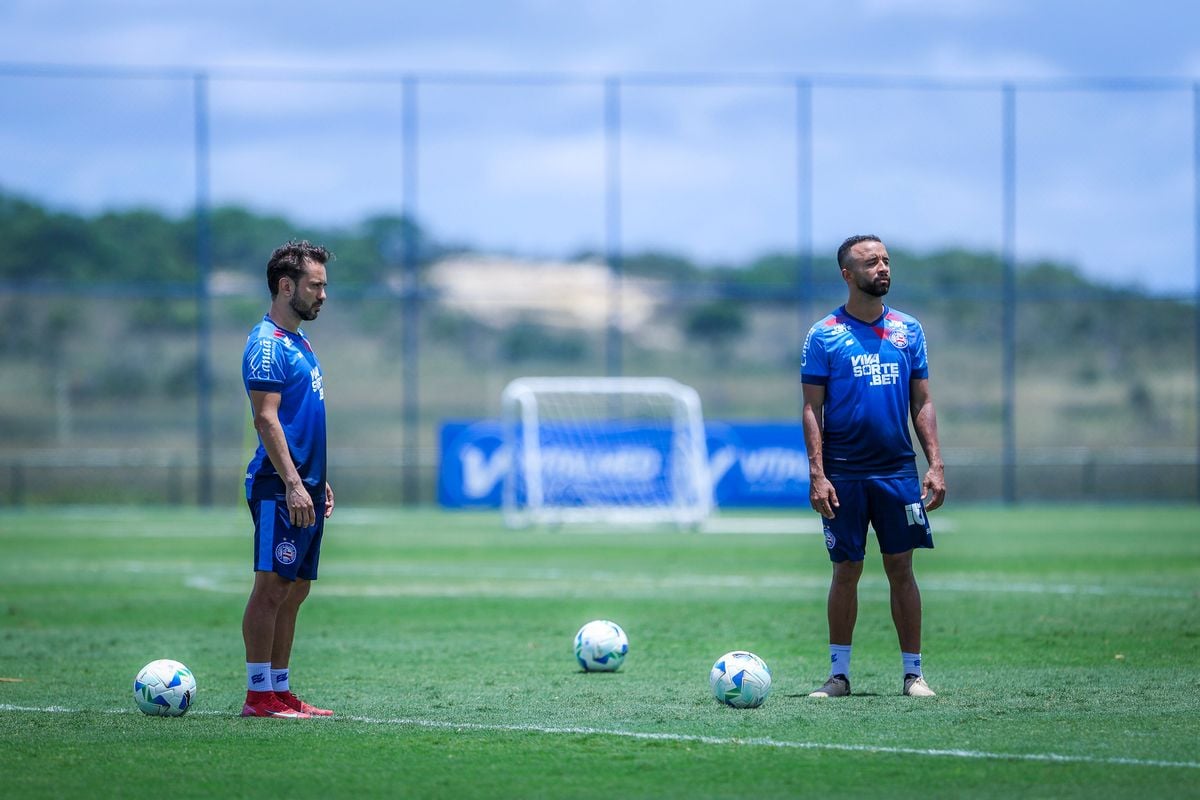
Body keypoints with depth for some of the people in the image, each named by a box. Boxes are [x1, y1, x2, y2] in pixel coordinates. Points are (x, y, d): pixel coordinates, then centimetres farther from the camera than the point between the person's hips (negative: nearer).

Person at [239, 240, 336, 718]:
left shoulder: (298, 342, 18)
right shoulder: (268, 345, -12)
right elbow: (266, 419, -18)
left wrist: (319, 481, 21)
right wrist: (293, 484, -23)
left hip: (303, 486, 10)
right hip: (279, 487, -10)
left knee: (294, 591, 10)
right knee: (271, 587, -8)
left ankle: (280, 690, 13)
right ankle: (259, 695, -6)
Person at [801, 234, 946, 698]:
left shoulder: (907, 329, 9)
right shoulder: (824, 335, 0)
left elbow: (922, 402, 11)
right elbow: (812, 408, -2)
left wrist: (936, 464, 2)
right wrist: (817, 474, -10)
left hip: (898, 470, 2)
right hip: (844, 474, -2)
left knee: (901, 568, 3)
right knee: (846, 571, 2)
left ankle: (913, 672, 7)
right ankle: (839, 673, 10)